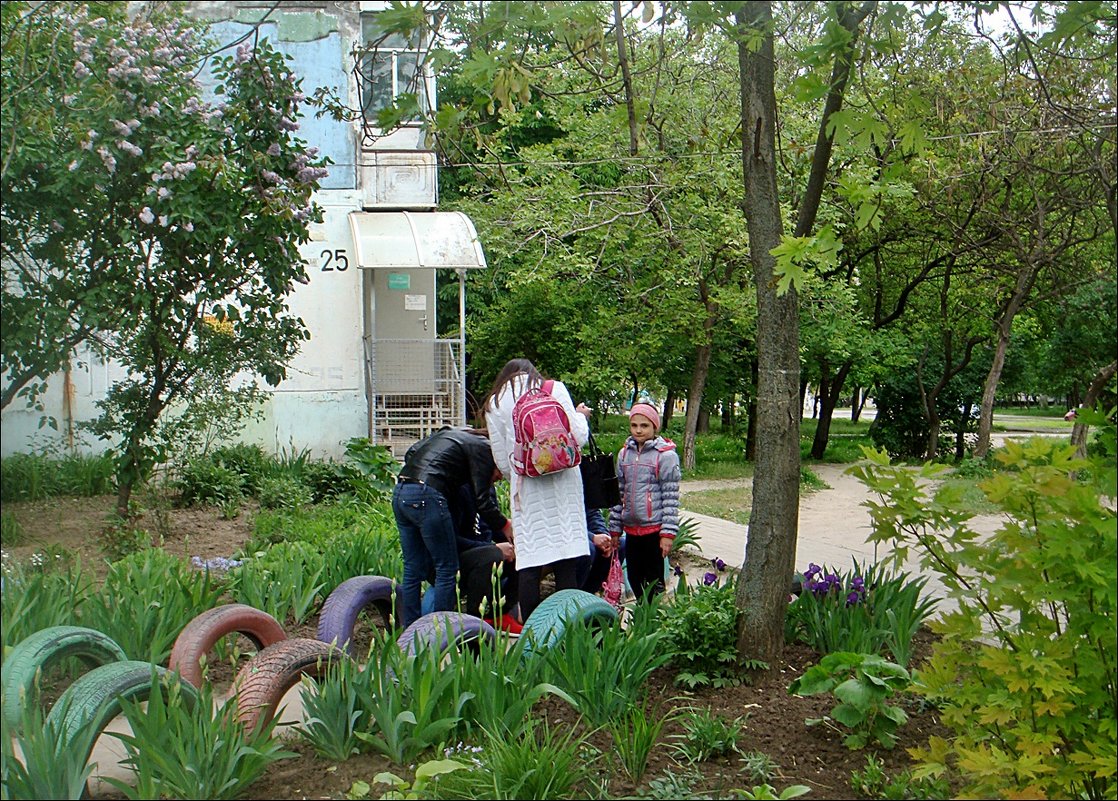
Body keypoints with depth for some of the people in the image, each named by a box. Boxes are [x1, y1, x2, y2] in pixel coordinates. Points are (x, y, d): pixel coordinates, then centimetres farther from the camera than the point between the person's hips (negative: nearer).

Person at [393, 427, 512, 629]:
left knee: (413, 569, 14)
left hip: (400, 493, 9)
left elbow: (411, 452, 27)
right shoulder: (483, 448, 2)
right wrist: (505, 525, 11)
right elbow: (482, 501, -3)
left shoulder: (449, 434, 28)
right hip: (426, 498, -9)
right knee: (447, 569, 3)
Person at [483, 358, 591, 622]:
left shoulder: (494, 404, 11)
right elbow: (578, 437, 0)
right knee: (566, 564, 2)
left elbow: (502, 460, 8)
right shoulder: (554, 389, 7)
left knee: (529, 563, 2)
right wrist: (581, 416, 20)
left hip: (526, 489, 1)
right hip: (562, 482, 0)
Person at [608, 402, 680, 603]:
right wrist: (614, 529, 12)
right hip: (631, 528, 5)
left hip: (654, 528, -5)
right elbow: (619, 493, 13)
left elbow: (671, 498, -10)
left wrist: (668, 533, -13)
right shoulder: (624, 454, 8)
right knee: (634, 578, 12)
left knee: (654, 580, 4)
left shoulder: (666, 456, -8)